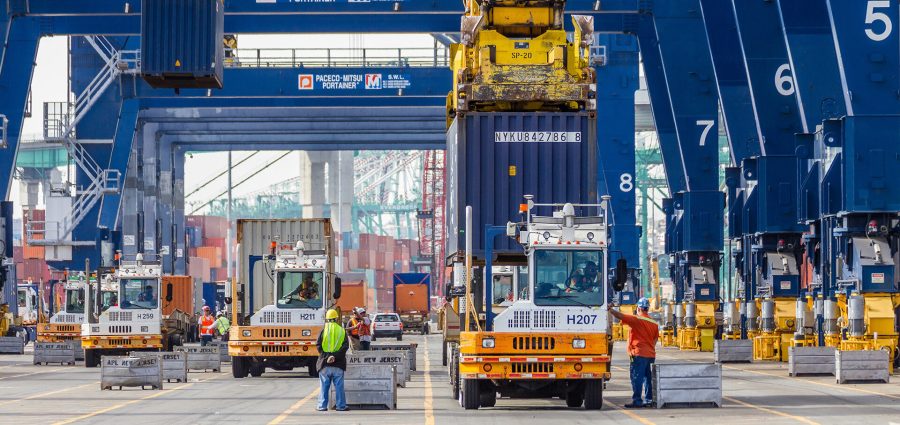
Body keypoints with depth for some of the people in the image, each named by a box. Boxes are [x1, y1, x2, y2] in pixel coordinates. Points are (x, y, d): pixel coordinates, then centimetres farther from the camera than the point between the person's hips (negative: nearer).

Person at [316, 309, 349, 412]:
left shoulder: (323, 330, 0)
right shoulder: (342, 331, 4)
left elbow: (318, 345, -8)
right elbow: (345, 346, -6)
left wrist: (326, 356, -10)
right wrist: (335, 356, -12)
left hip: (325, 364, -1)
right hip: (338, 364, 1)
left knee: (324, 386, 5)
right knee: (339, 386, 6)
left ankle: (322, 406, 5)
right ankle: (341, 406, 6)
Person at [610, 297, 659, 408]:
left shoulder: (636, 320, -11)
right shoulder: (654, 323, 11)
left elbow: (620, 316, -16)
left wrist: (609, 309, -5)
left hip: (639, 354, -7)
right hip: (651, 354, 7)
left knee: (637, 378, -7)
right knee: (647, 378, 15)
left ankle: (637, 400, -10)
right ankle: (648, 399, 18)